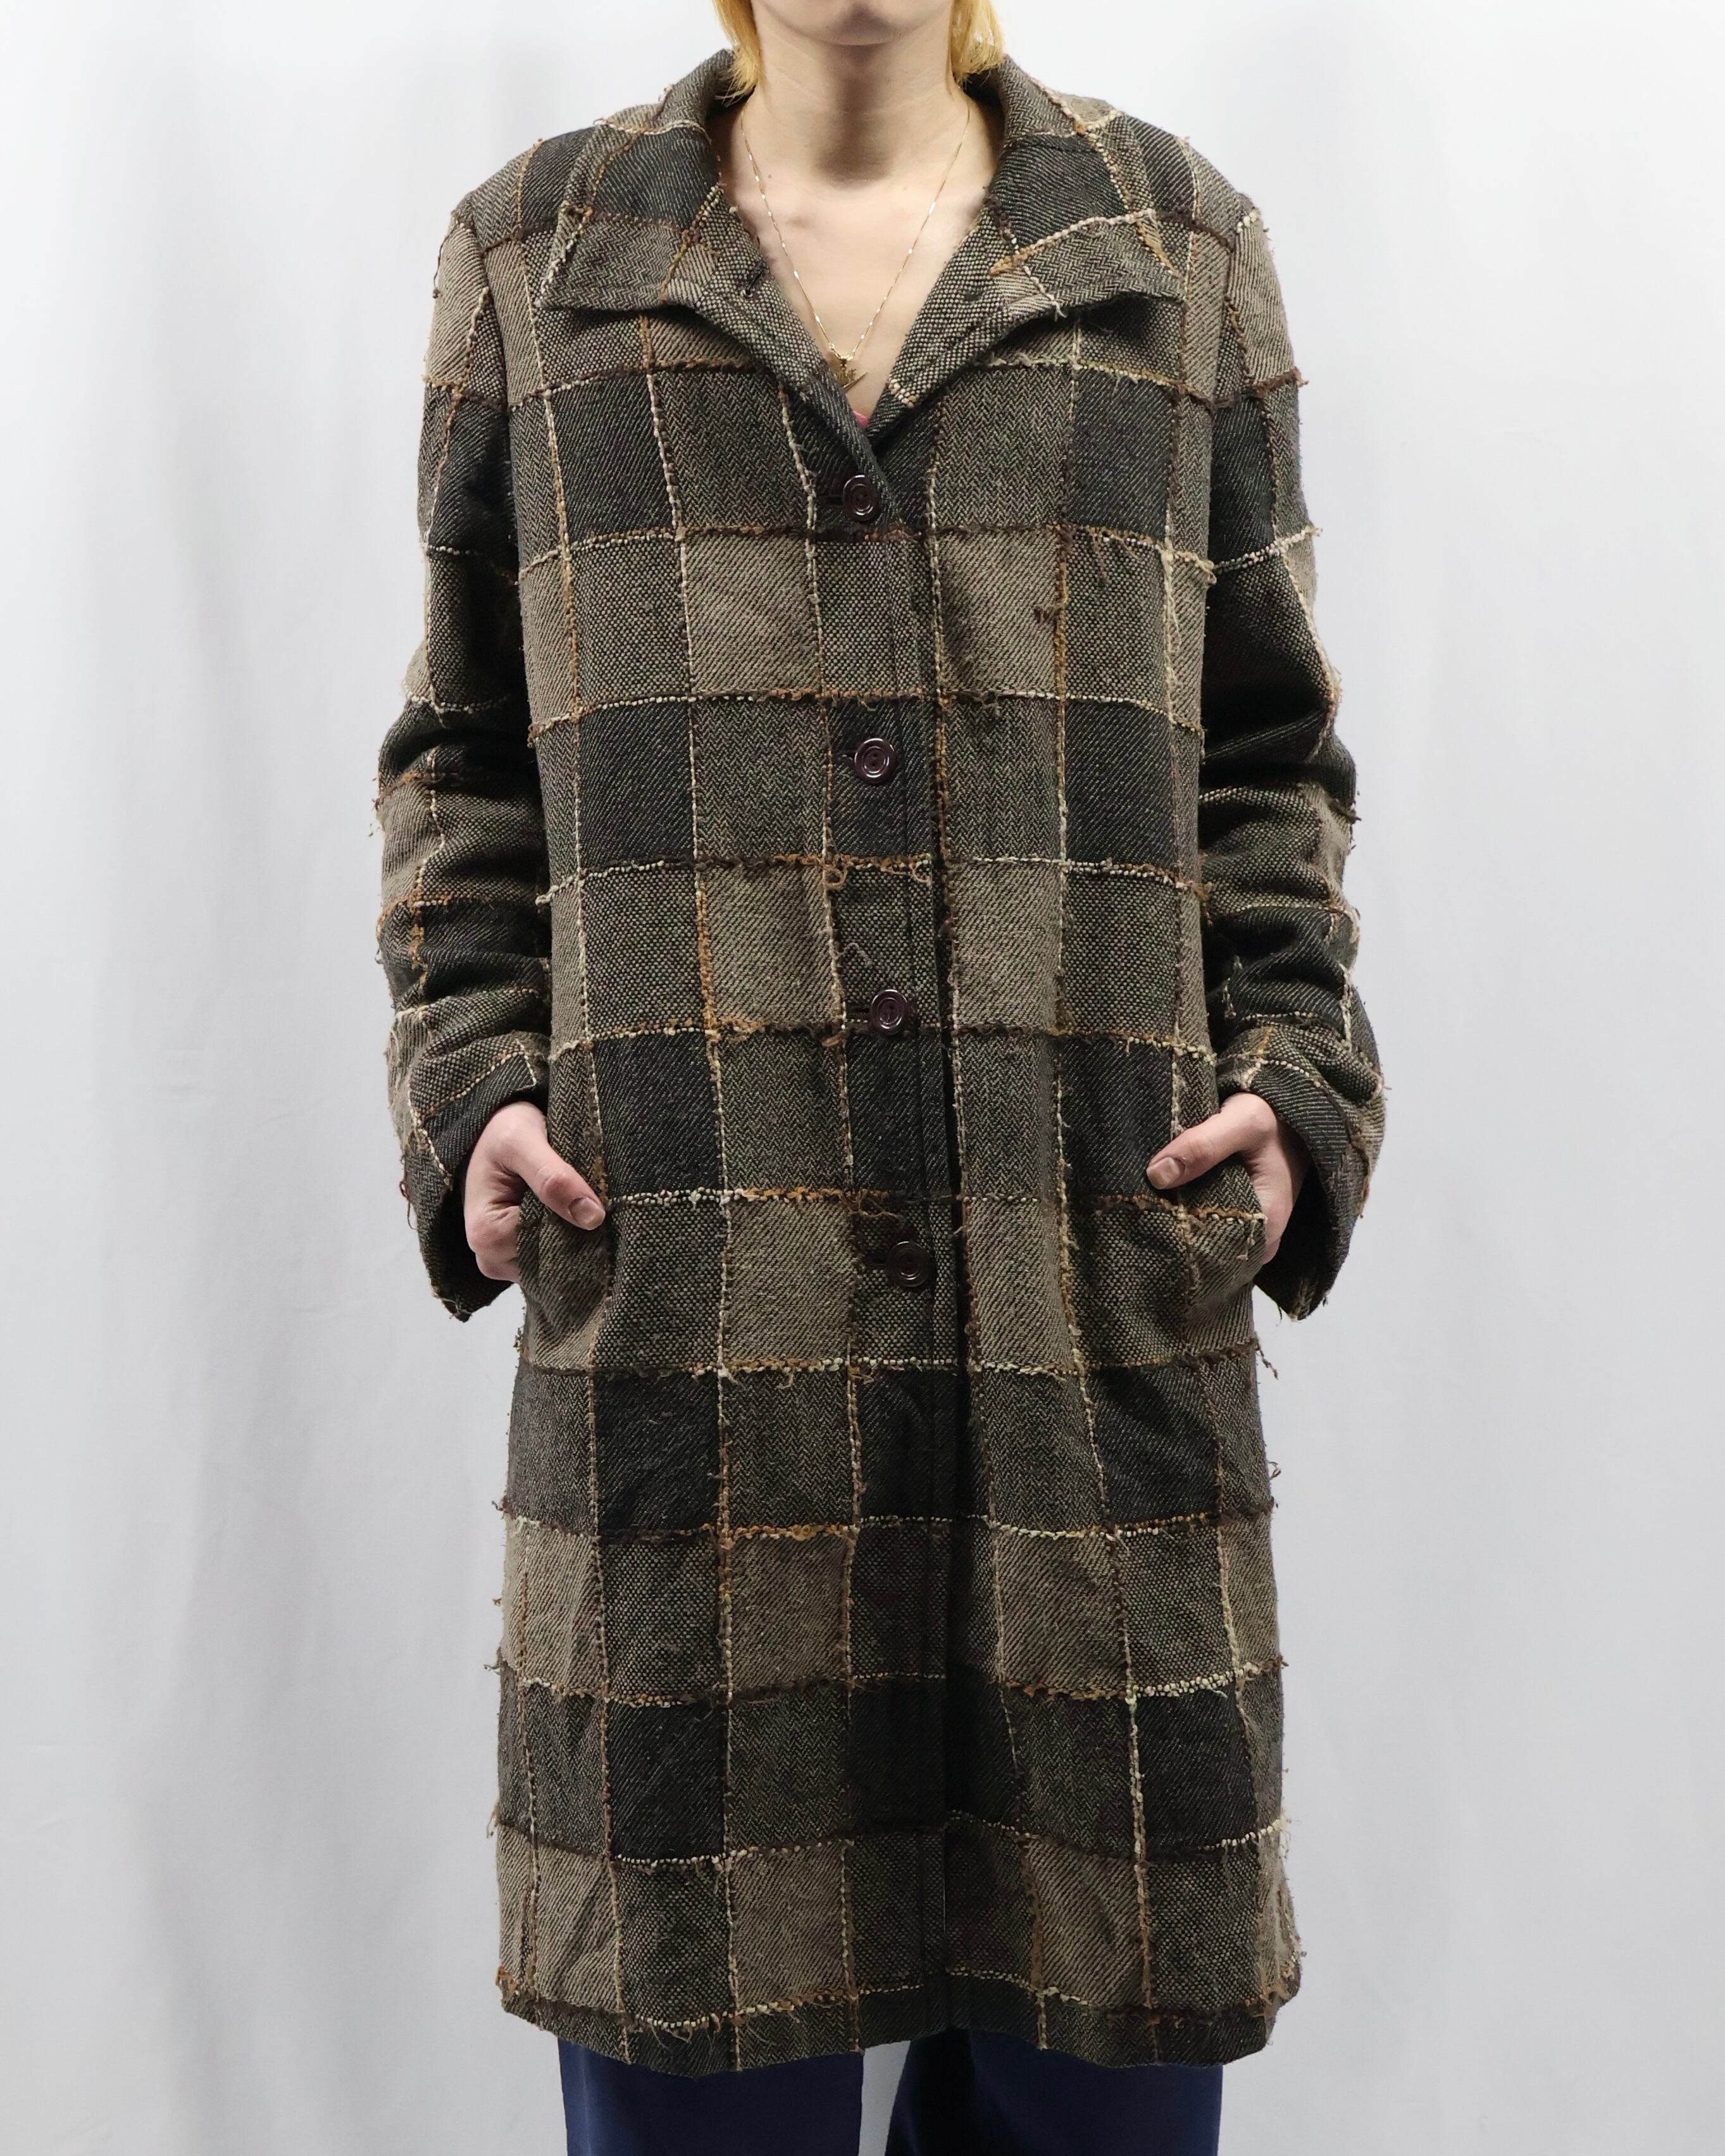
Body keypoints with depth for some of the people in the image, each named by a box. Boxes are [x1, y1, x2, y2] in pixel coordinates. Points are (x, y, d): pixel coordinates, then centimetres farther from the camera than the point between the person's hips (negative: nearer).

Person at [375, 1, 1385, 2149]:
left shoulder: (1174, 241, 14)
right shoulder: (536, 253, 13)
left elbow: (1266, 757, 13)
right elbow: (464, 757, 14)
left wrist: (1299, 1078, -1)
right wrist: (468, 1085, 0)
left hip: (1101, 1275, 1)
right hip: (686, 1293, 0)